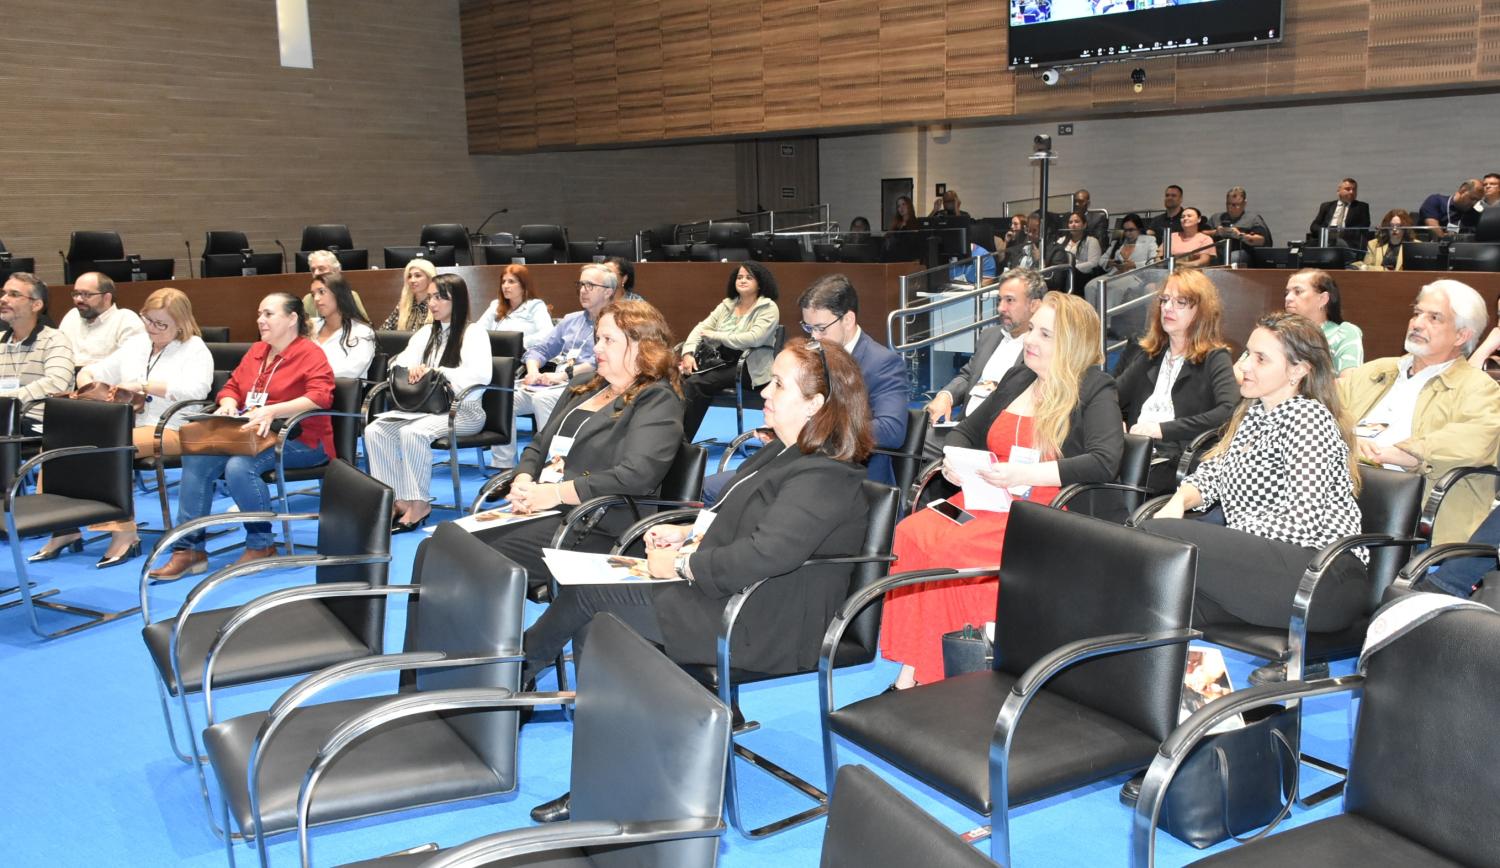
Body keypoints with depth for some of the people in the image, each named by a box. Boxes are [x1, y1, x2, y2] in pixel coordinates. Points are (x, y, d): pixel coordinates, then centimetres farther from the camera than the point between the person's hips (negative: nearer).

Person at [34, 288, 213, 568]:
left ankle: (124, 533, -28)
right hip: (125, 426, 7)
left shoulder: (195, 349, 1)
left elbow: (195, 389, -18)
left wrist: (144, 385, -19)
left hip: (170, 430, -7)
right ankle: (64, 527, -16)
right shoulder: (135, 343, 20)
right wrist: (87, 380, -3)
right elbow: (94, 371, 22)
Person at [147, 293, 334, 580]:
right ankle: (188, 548, -12)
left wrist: (272, 411, -31)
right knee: (196, 458, -17)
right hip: (252, 436, 7)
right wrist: (228, 405, 0)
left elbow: (321, 396, -21)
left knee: (239, 466, -33)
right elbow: (232, 387, 25)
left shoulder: (310, 354, -6)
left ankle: (261, 545, -13)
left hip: (300, 439, -7)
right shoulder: (256, 351, 19)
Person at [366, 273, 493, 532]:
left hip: (463, 410, -7)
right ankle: (398, 500, -16)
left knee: (413, 432, -34)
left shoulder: (474, 333, -2)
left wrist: (436, 372, -18)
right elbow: (399, 364, 16)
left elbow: (481, 374, -18)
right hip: (426, 406, 7)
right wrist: (411, 369, -9)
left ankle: (419, 503, -22)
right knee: (375, 430, -17)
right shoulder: (426, 332, 20)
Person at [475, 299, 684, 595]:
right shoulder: (586, 389, 22)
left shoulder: (657, 402, -5)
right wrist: (523, 482, 0)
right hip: (539, 511, 8)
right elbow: (539, 446, 24)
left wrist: (556, 493, -20)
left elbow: (636, 476, -19)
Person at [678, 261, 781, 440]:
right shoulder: (727, 305, 16)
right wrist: (688, 353, -11)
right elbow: (701, 327, 9)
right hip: (721, 361, 6)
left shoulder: (768, 308, -2)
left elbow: (754, 338, -18)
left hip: (749, 368, -6)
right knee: (681, 378, -21)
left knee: (696, 384, -27)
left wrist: (715, 335, -13)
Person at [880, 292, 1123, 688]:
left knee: (948, 548, -31)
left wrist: (1024, 474, -22)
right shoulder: (1018, 380, 20)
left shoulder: (1095, 391, 1)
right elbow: (966, 431, 29)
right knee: (910, 532, -23)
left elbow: (1104, 462, -15)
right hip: (986, 502, 7)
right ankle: (911, 669, -25)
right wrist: (954, 460, 4)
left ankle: (927, 672, -20)